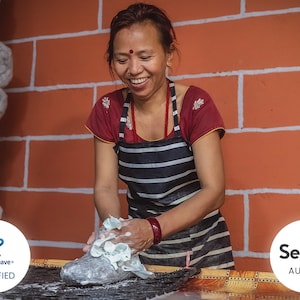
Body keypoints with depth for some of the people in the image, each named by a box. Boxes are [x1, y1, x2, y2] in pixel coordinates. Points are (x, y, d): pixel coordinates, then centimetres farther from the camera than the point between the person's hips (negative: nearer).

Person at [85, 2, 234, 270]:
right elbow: (105, 187, -5)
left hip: (202, 250, -2)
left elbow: (214, 191, -18)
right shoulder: (108, 110, -4)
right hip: (140, 251, 2)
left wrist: (154, 228, -33)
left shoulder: (195, 104, -13)